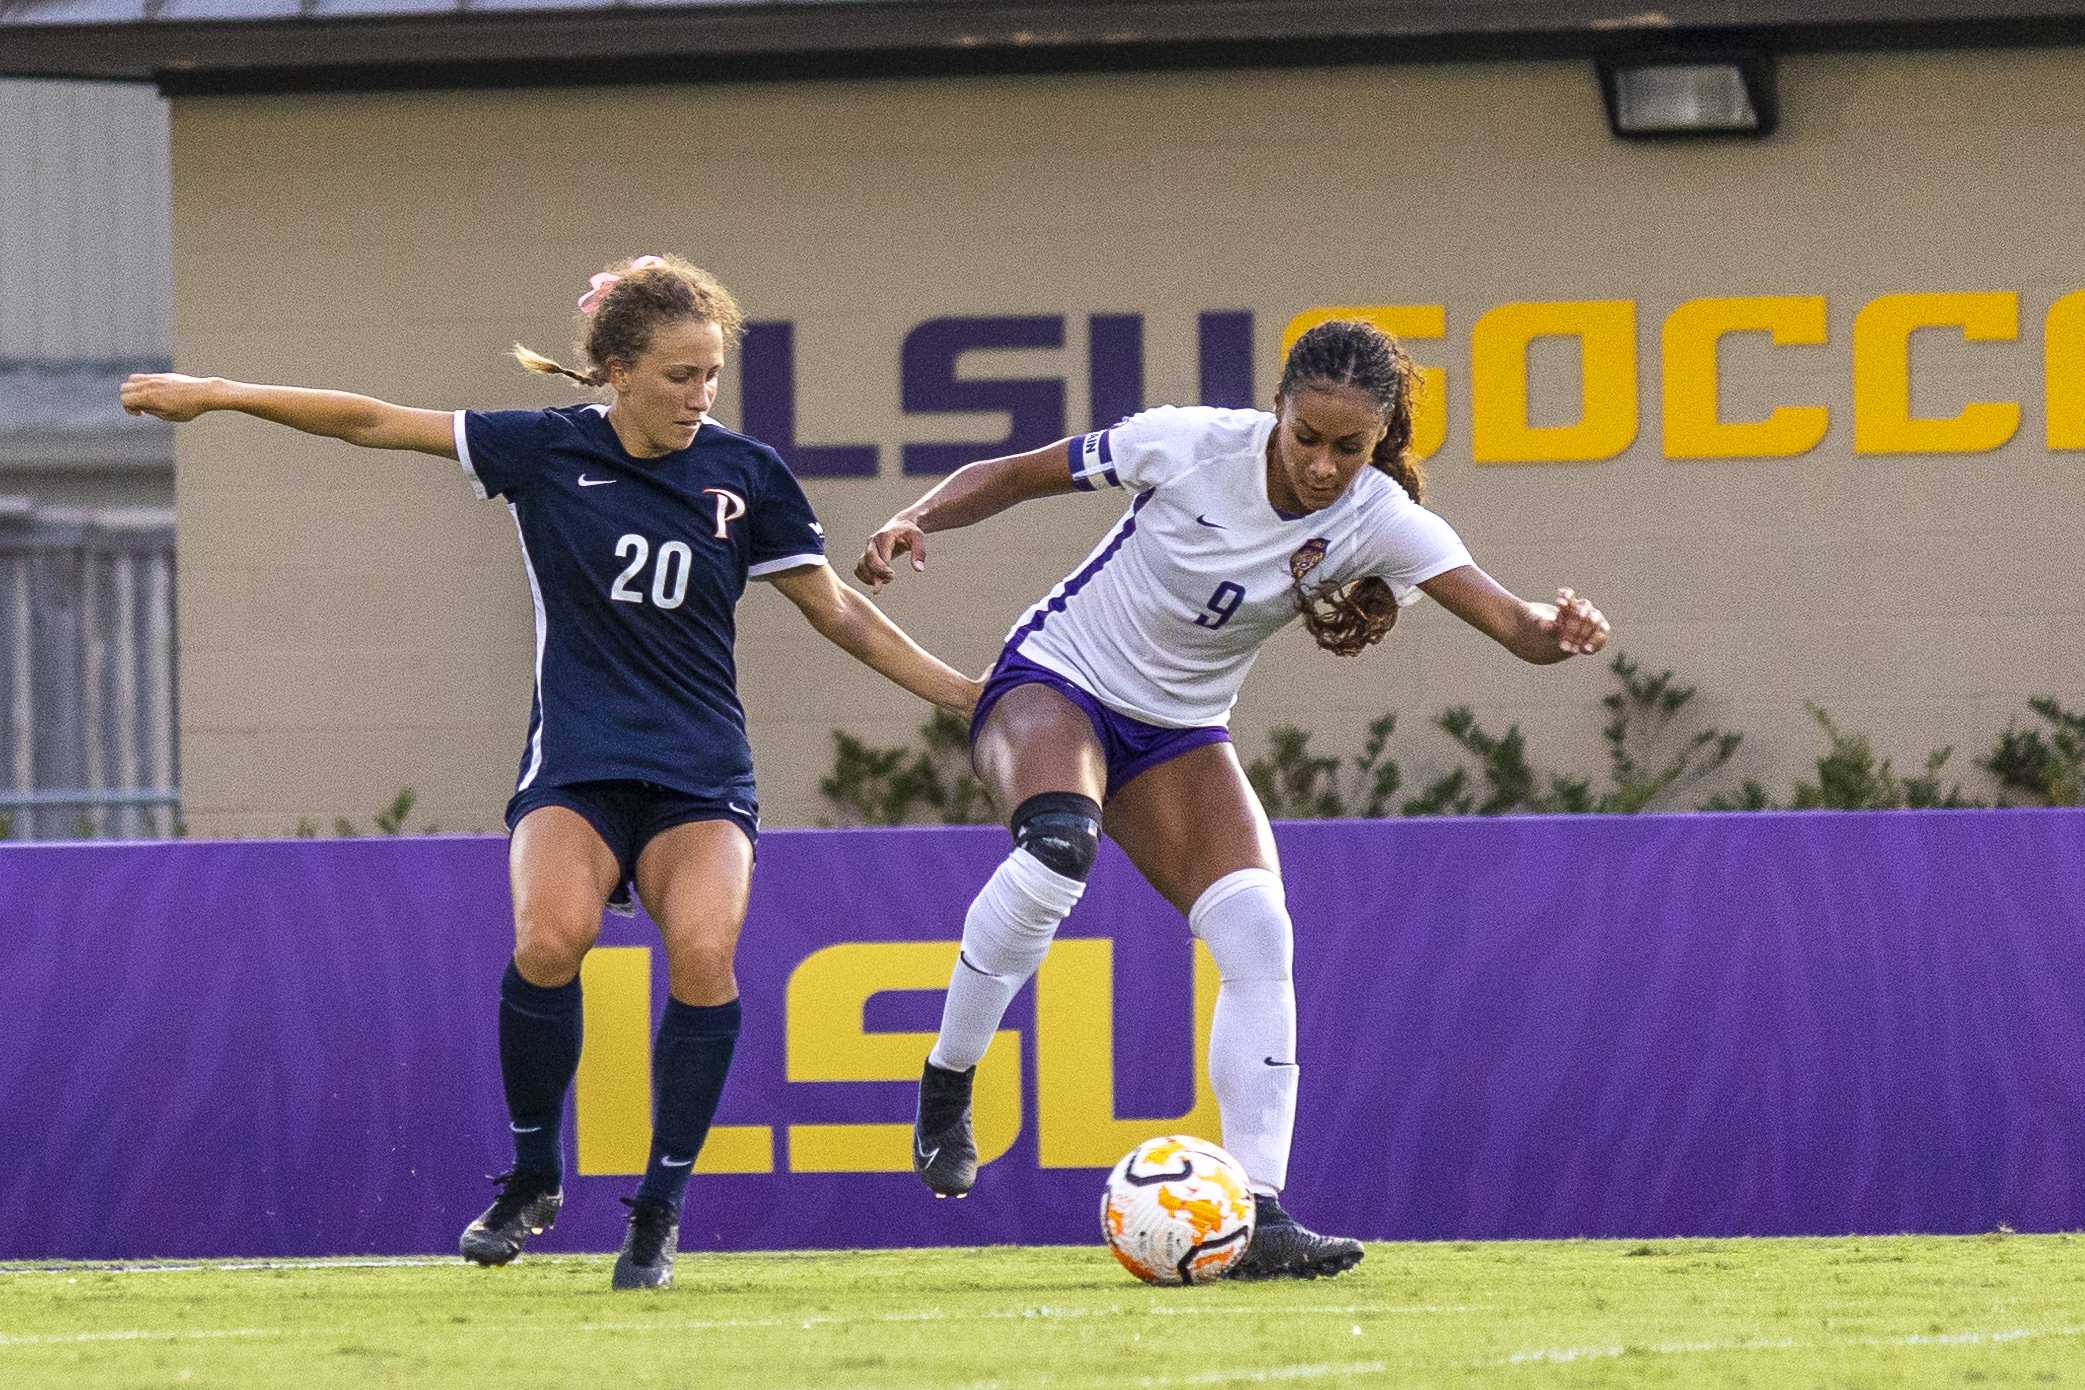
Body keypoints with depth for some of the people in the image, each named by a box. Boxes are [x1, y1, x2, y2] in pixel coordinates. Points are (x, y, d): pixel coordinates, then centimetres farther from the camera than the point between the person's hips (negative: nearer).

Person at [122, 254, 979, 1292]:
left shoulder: (743, 474, 4)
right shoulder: (546, 451, 1)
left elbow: (835, 609, 12)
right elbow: (376, 424, 4)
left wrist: (956, 690, 7)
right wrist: (220, 395, 2)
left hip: (701, 779, 1)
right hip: (574, 769, -1)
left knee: (703, 953, -27)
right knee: (549, 940, -30)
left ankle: (660, 1209, -11)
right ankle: (533, 1178, -5)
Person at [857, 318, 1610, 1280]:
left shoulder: (1377, 519, -15)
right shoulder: (1191, 445, -20)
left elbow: (1512, 623, -26)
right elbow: (1012, 476, -8)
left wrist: (1562, 628, -49)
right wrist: (916, 521, -25)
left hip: (1177, 732, 4)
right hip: (1053, 677, -4)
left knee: (1257, 936, -16)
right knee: (1058, 844, -36)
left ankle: (1258, 1218, -12)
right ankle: (944, 1086, -17)